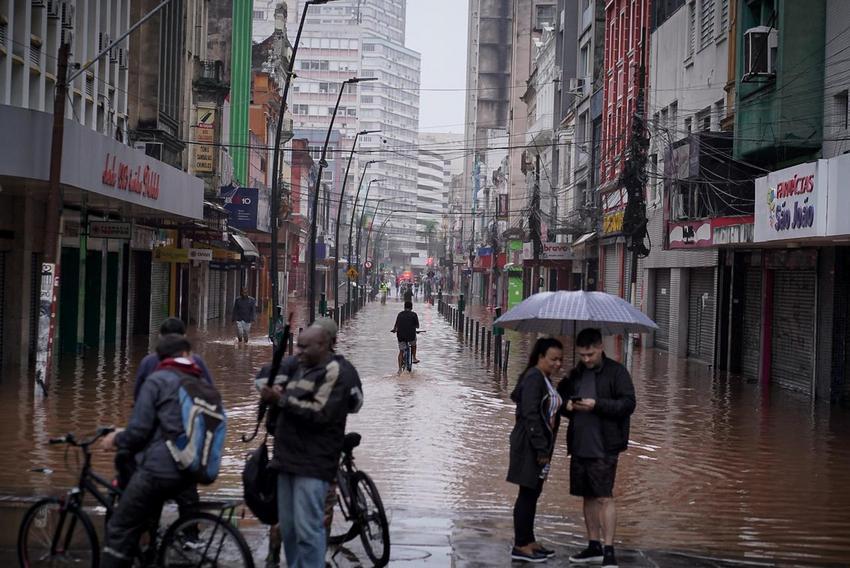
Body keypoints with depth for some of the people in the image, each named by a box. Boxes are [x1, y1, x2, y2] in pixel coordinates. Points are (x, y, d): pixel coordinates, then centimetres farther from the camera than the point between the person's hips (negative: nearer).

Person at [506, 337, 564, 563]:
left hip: (539, 444, 10)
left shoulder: (545, 379, 16)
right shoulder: (534, 378, -16)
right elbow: (531, 415, -22)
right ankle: (520, 546, 1)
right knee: (527, 493, -5)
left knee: (532, 493, 15)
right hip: (529, 445, -10)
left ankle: (529, 540, 23)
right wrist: (541, 449, -22)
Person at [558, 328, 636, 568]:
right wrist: (567, 405, 0)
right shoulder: (576, 374, 13)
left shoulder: (616, 372, -6)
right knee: (588, 496, 13)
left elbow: (628, 404, -12)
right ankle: (594, 546, 22)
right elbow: (561, 394, 23)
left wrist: (597, 404, -21)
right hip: (579, 446, 7)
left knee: (604, 497, -8)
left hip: (604, 447, -7)